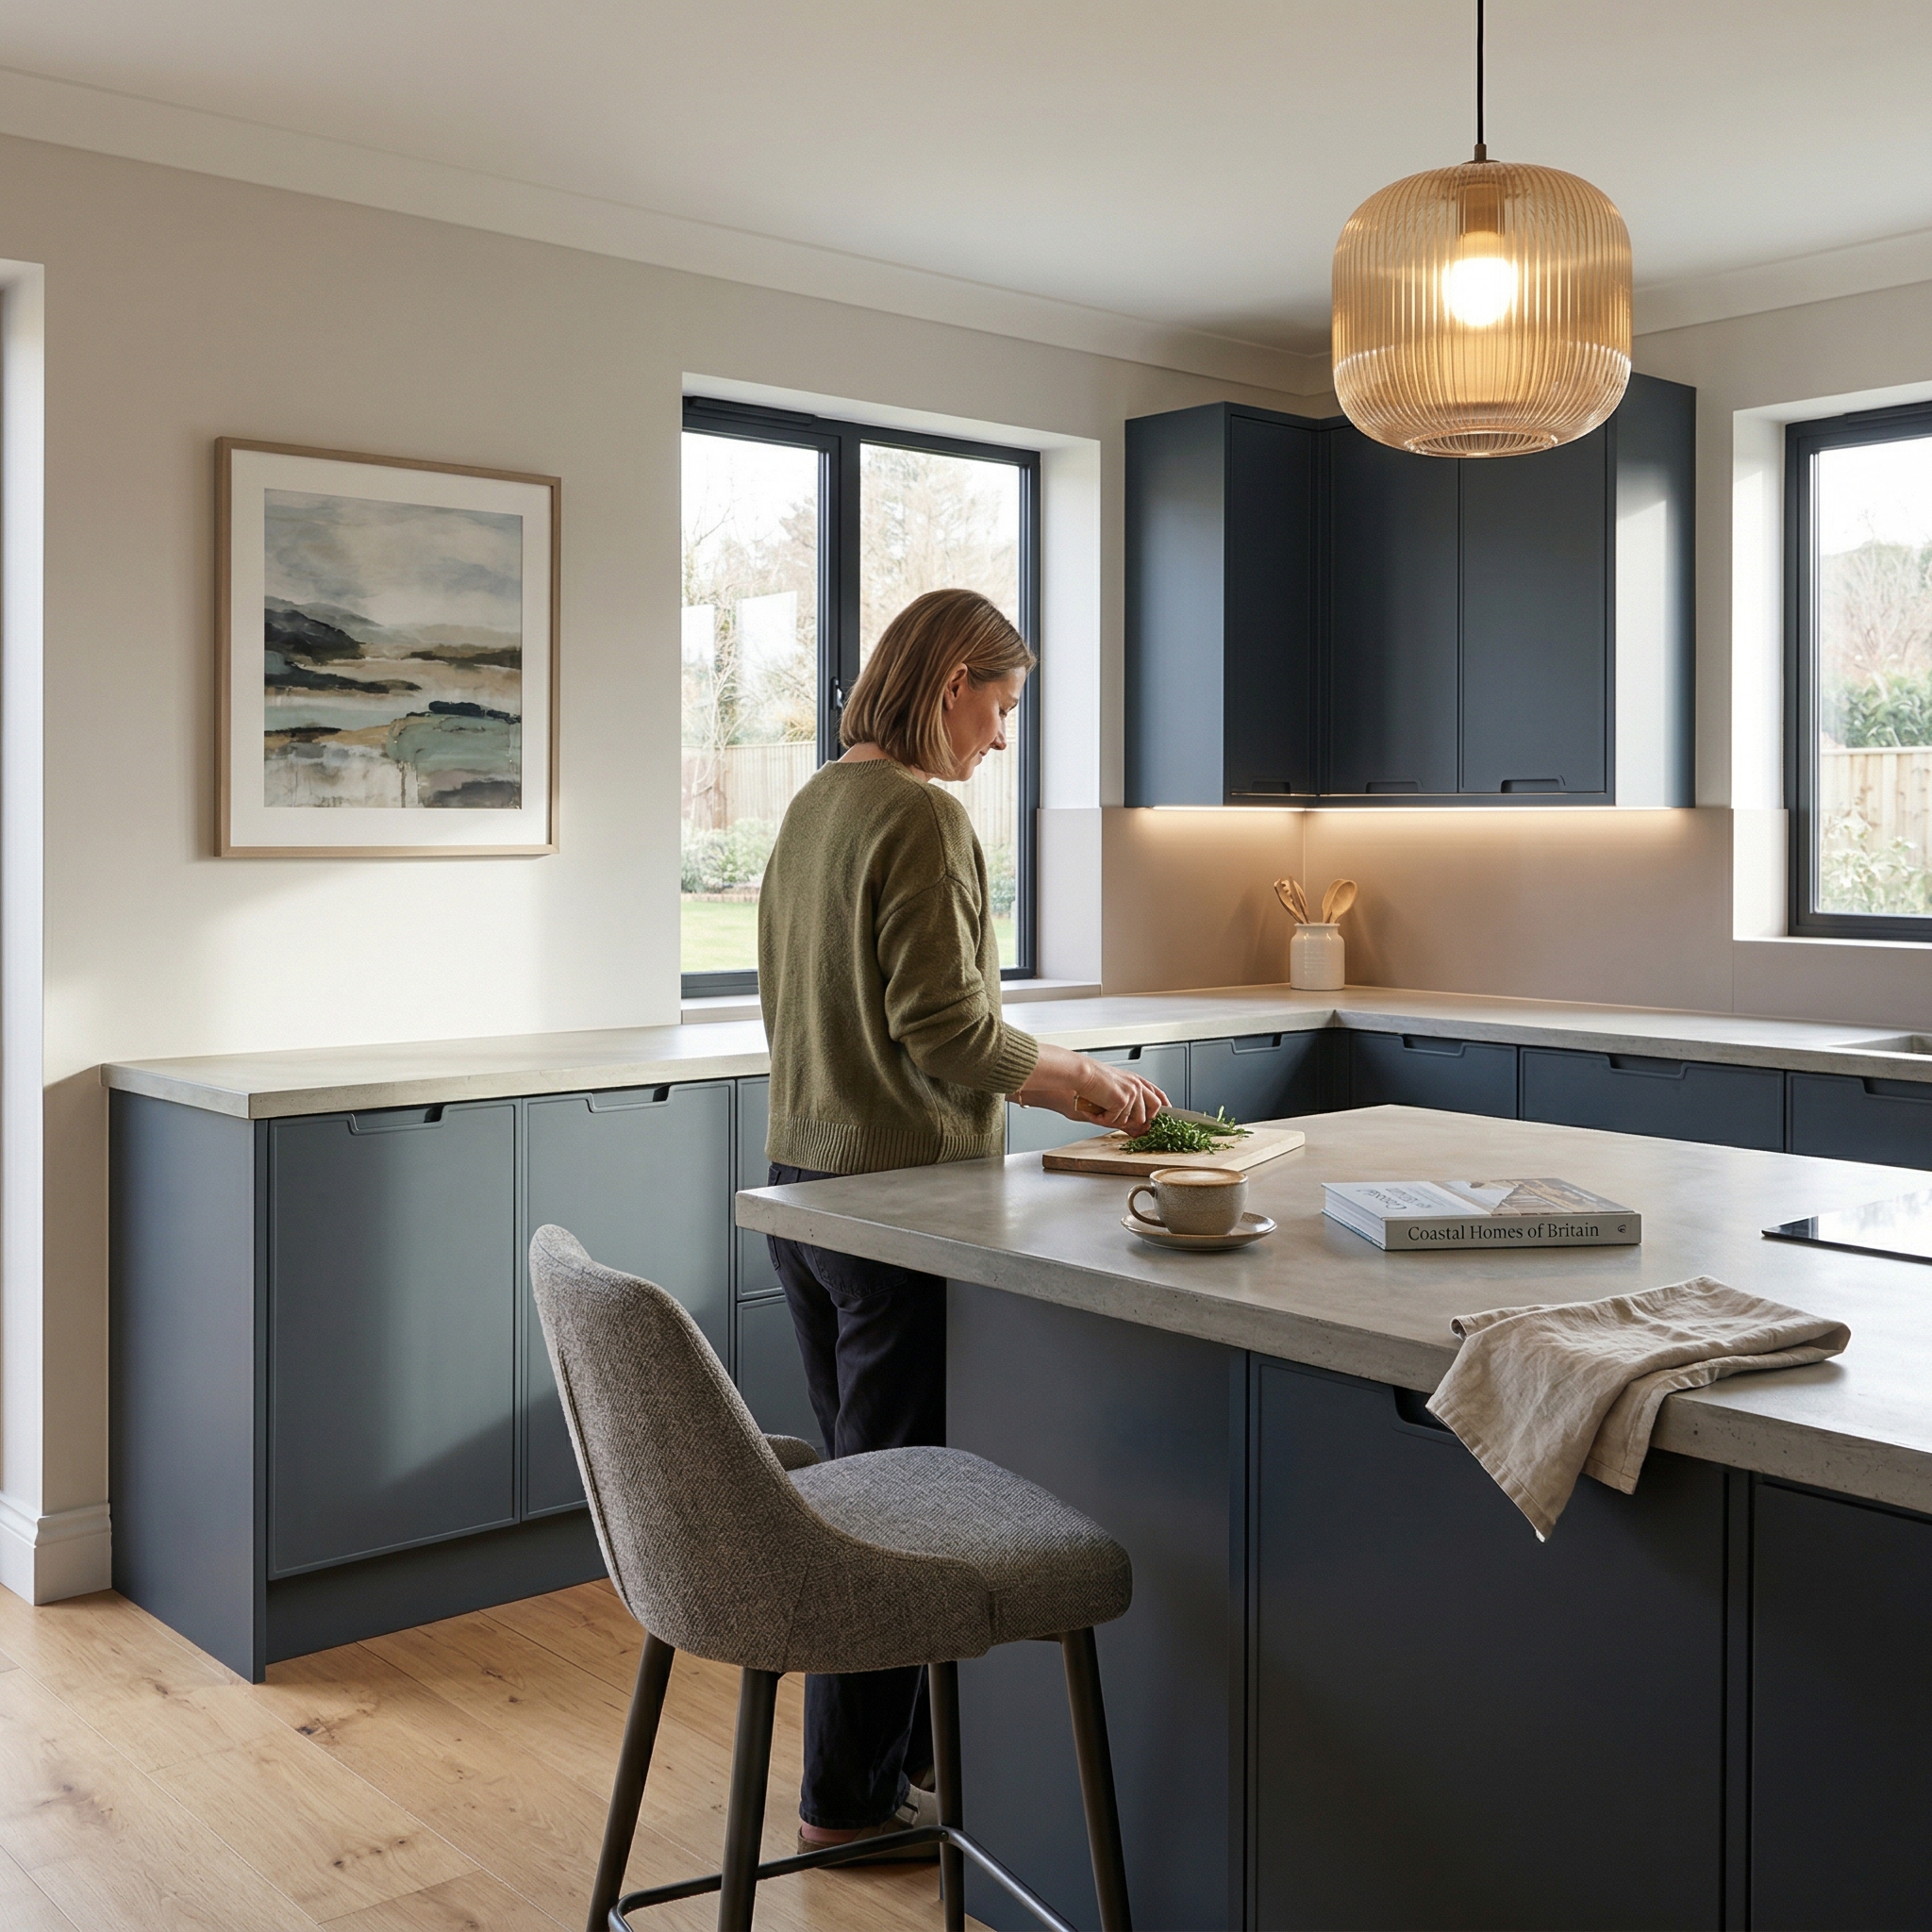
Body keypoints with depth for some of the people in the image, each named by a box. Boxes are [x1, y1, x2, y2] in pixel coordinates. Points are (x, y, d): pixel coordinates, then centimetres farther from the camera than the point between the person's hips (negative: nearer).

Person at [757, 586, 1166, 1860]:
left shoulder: (813, 805, 12)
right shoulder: (923, 815, -16)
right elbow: (947, 1029, -21)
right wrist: (1075, 1080, -5)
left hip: (802, 1178, 9)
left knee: (855, 1477, 18)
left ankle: (898, 1746, 32)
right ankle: (856, 1794, 17)